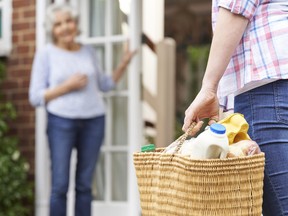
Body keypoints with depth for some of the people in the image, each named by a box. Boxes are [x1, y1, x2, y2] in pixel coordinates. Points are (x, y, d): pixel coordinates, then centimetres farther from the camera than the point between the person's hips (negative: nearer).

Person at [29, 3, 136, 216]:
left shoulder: (88, 51, 10)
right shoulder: (46, 54, 0)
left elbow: (104, 84, 20)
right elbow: (36, 97, -3)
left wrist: (124, 64, 9)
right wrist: (67, 86, -14)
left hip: (94, 121, 3)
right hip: (61, 122, -3)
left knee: (85, 185, 6)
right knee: (60, 186, -6)